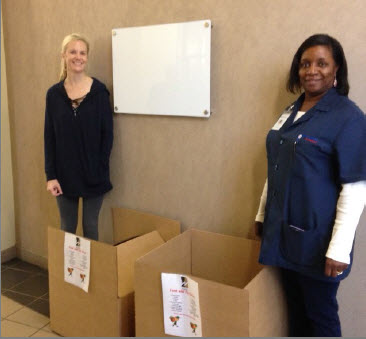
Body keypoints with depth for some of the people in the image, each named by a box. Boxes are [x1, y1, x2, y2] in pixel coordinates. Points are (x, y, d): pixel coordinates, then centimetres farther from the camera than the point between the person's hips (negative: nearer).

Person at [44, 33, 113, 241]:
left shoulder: (99, 91, -6)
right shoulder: (54, 94, 0)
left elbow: (107, 133, -5)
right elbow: (49, 137, 2)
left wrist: (101, 169, -10)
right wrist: (51, 175, -5)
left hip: (93, 173, -2)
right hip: (65, 173, 2)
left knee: (90, 226, 11)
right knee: (67, 227, 14)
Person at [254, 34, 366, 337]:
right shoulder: (291, 113, 8)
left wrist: (339, 249, -20)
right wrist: (262, 215, 16)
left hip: (316, 239, -6)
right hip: (284, 232, 6)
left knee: (320, 314, 12)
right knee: (295, 307, 21)